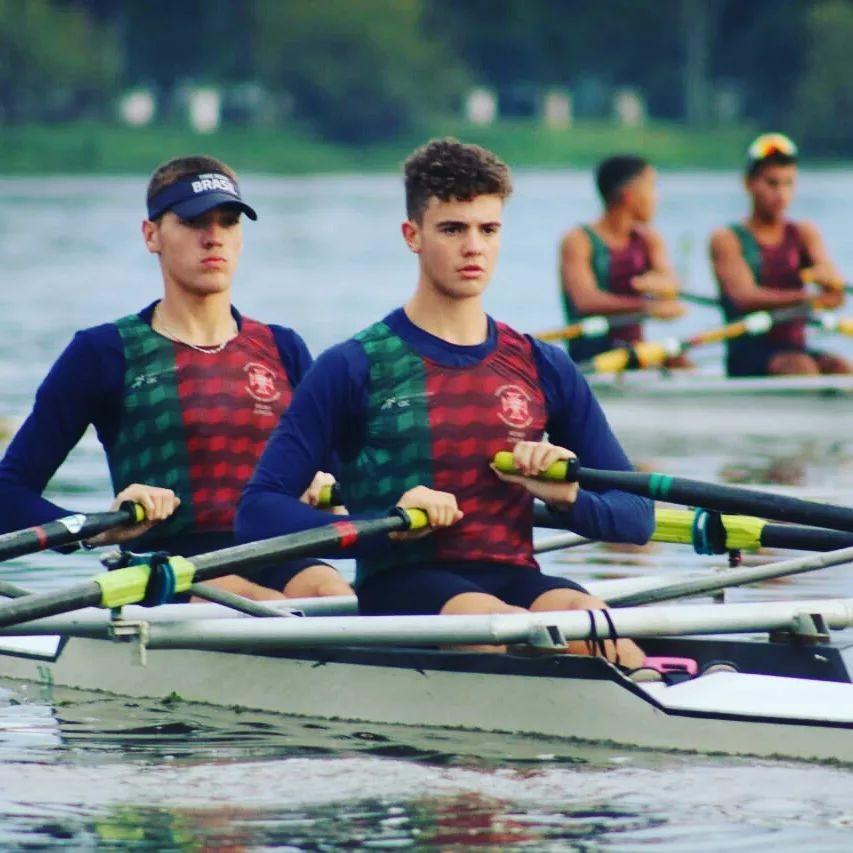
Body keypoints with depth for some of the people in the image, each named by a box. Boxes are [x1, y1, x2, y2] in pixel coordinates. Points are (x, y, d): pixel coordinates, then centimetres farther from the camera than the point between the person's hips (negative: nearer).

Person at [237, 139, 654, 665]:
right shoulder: (354, 368, 5)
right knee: (491, 620, -37)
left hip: (516, 579, 3)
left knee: (579, 613, -32)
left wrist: (570, 498, -6)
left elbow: (638, 516, 18)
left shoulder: (545, 369, 16)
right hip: (400, 589, -3)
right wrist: (384, 523, -17)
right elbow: (259, 512, -1)